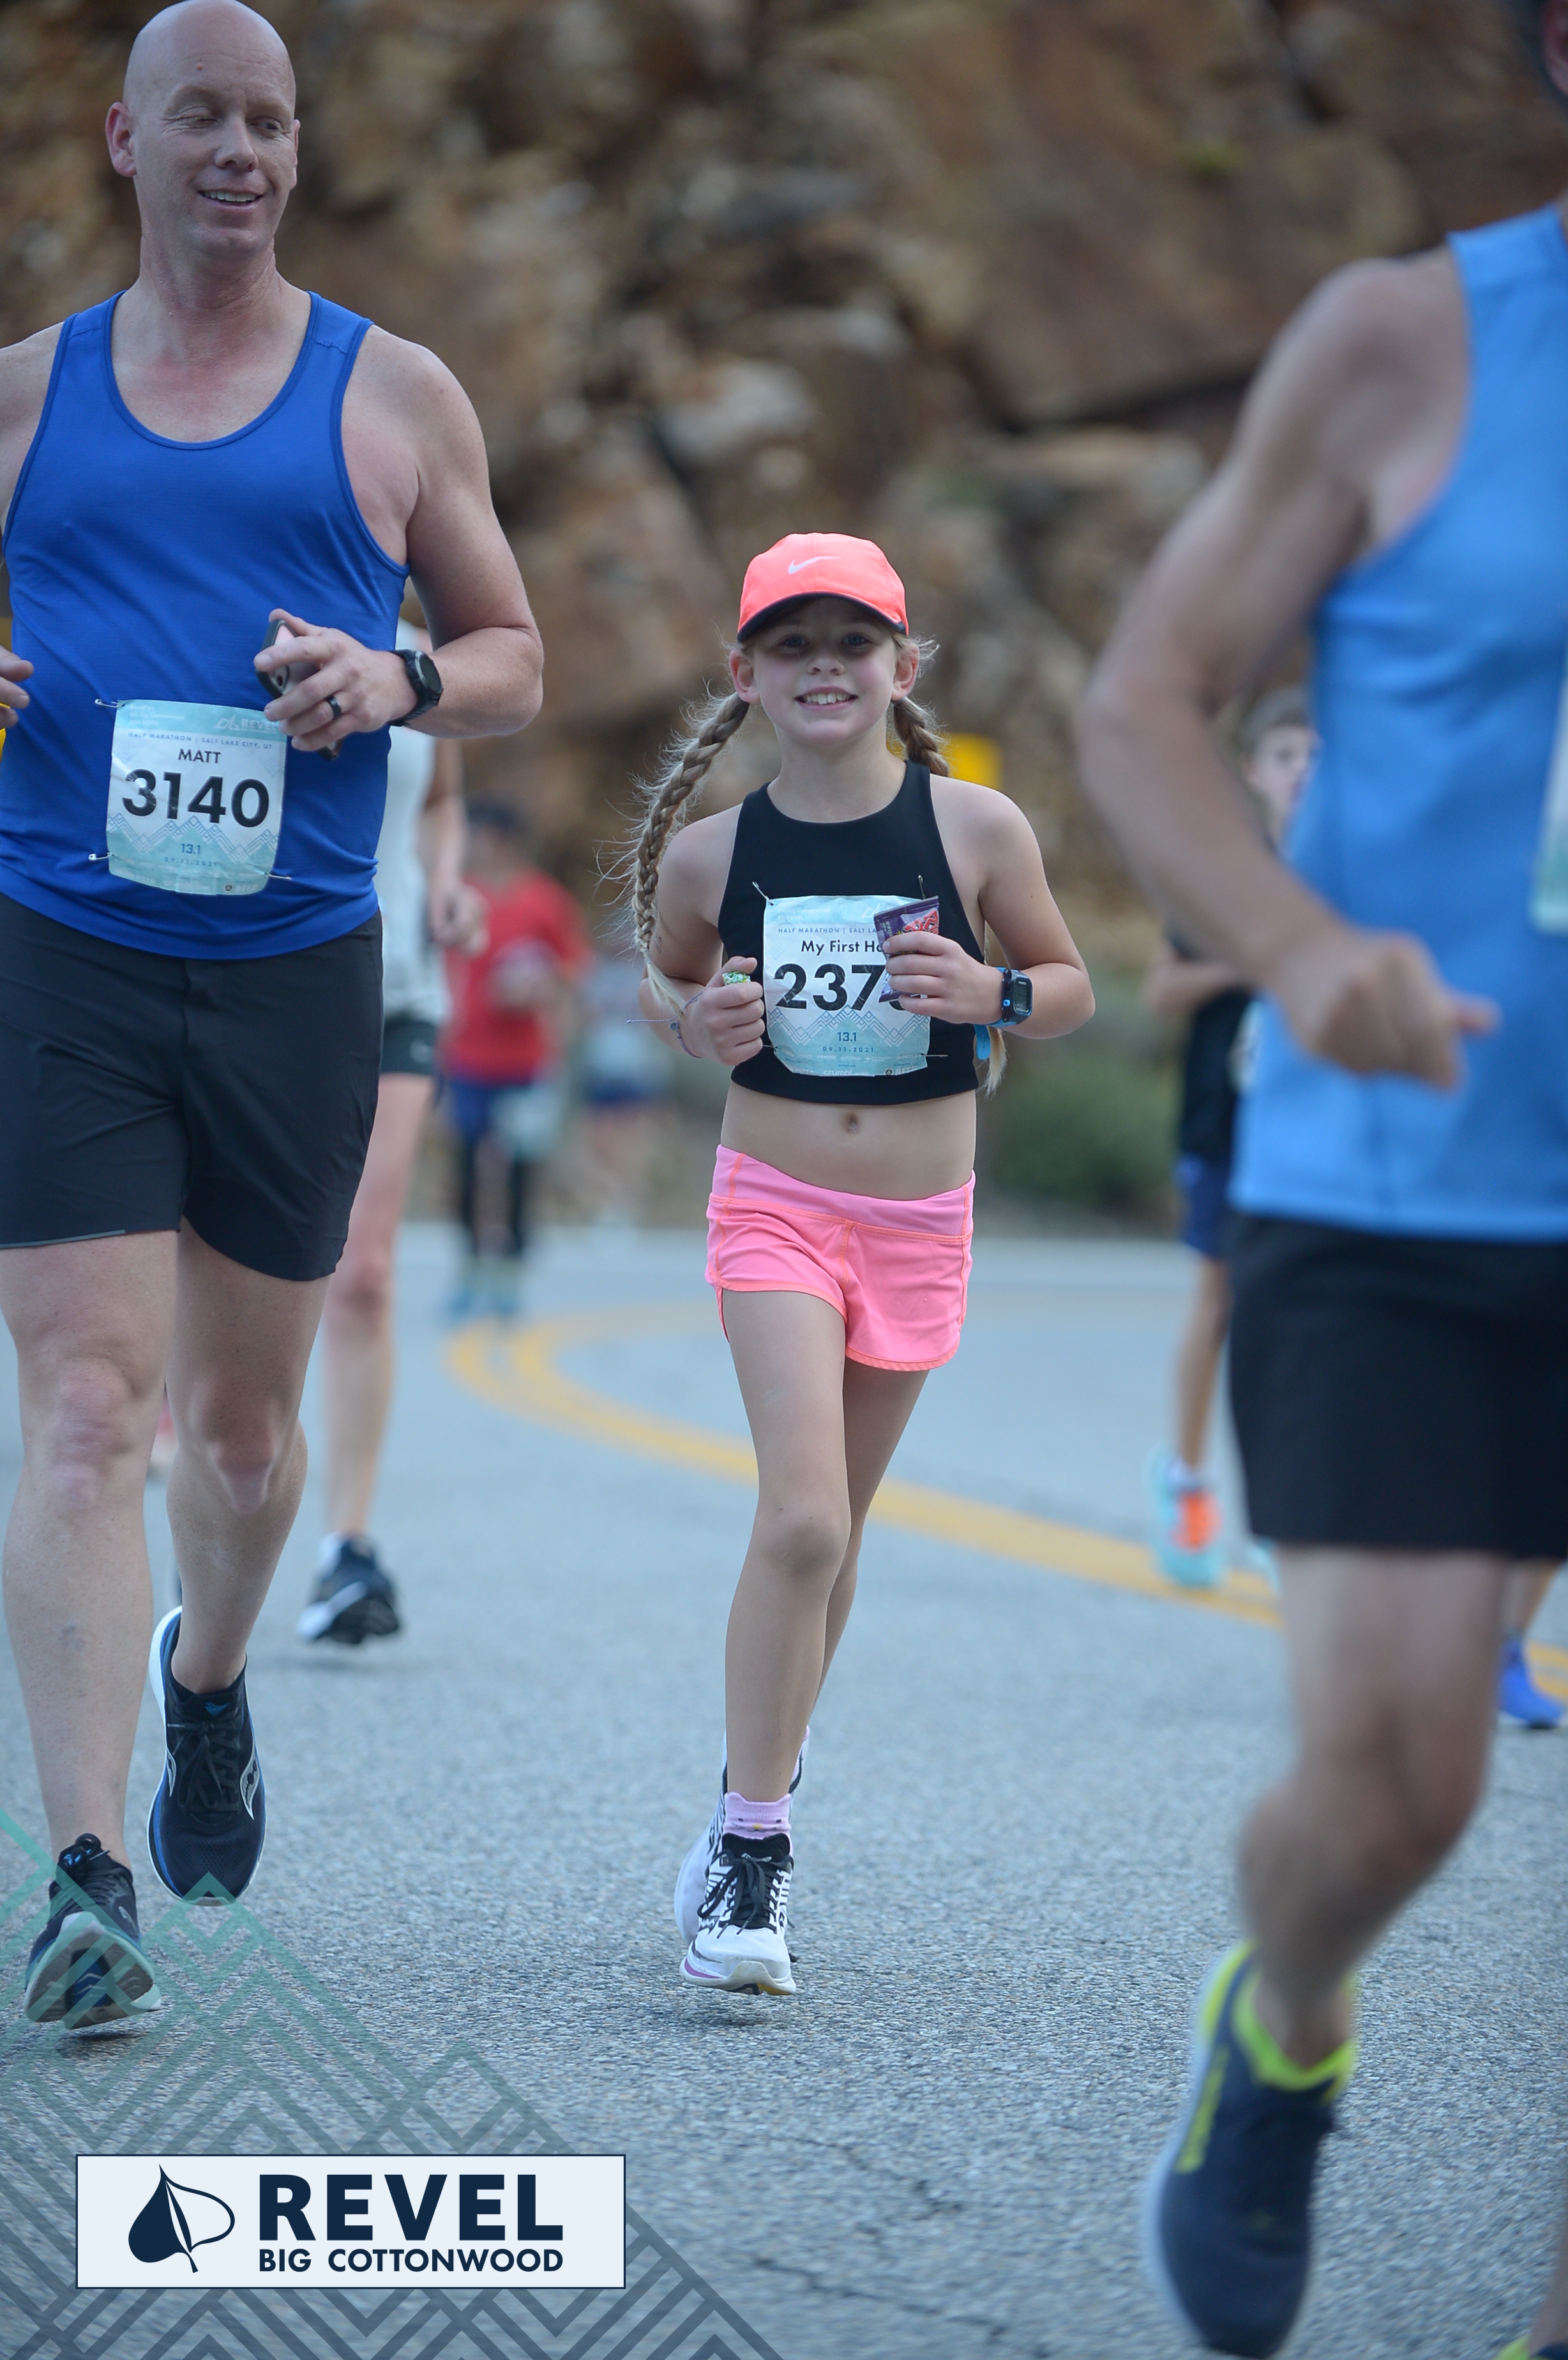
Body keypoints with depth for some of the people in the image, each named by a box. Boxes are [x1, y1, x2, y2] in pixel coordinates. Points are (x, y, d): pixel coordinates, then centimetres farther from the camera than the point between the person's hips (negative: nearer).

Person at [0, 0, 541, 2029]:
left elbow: (513, 662, 12)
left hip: (296, 969, 1)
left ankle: (208, 1680, 45)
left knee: (244, 1418, 14)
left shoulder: (395, 395, 8)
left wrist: (396, 683, -10)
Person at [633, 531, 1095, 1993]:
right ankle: (750, 1845, -9)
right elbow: (664, 979, 14)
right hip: (775, 1202, -2)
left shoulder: (977, 830, -6)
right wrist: (697, 1023, -8)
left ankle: (749, 1815, 29)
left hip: (918, 1221, 2)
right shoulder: (711, 852, -4)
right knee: (802, 1521, -18)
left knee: (830, 1536, 12)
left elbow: (1072, 987, 6)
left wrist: (989, 996, -15)